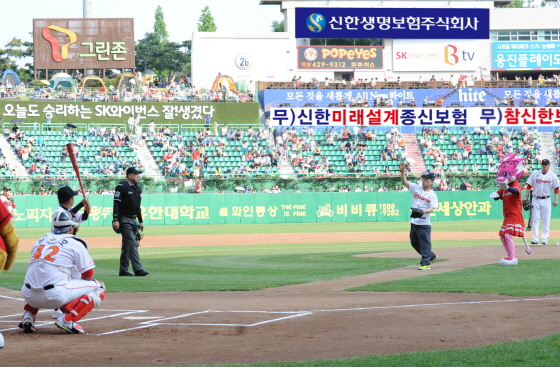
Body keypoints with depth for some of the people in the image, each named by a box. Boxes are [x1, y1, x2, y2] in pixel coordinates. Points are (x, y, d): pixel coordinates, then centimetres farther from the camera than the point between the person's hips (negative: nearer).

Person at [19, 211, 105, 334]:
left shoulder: (39, 242, 19)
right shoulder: (75, 244, 4)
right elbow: (88, 276, 6)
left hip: (29, 296, 6)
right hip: (55, 297, -6)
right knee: (98, 288, 9)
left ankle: (28, 316, 15)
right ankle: (67, 319, -8)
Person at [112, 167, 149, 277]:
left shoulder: (138, 188, 16)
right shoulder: (122, 186, -9)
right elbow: (116, 204, -13)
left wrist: (141, 221, 20)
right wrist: (115, 220, -20)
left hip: (133, 220, 8)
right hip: (124, 220, -8)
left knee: (127, 245, 11)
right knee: (132, 244, -15)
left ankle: (123, 270, 14)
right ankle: (138, 269, -20)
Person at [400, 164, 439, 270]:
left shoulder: (432, 195, -3)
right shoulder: (416, 188, 10)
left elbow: (432, 208, -14)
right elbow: (404, 182, 4)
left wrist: (424, 211, -34)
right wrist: (402, 171, -10)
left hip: (424, 223, -6)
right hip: (414, 222, 6)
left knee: (425, 243, -5)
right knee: (414, 242, 16)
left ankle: (425, 263, 0)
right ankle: (431, 256, 32)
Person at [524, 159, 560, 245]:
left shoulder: (553, 176, 2)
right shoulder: (535, 174, 3)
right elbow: (529, 186, 5)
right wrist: (526, 198, -1)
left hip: (546, 200, 0)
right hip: (536, 200, 0)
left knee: (546, 220, 0)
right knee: (535, 219, -3)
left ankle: (544, 239, 4)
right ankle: (535, 238, -2)